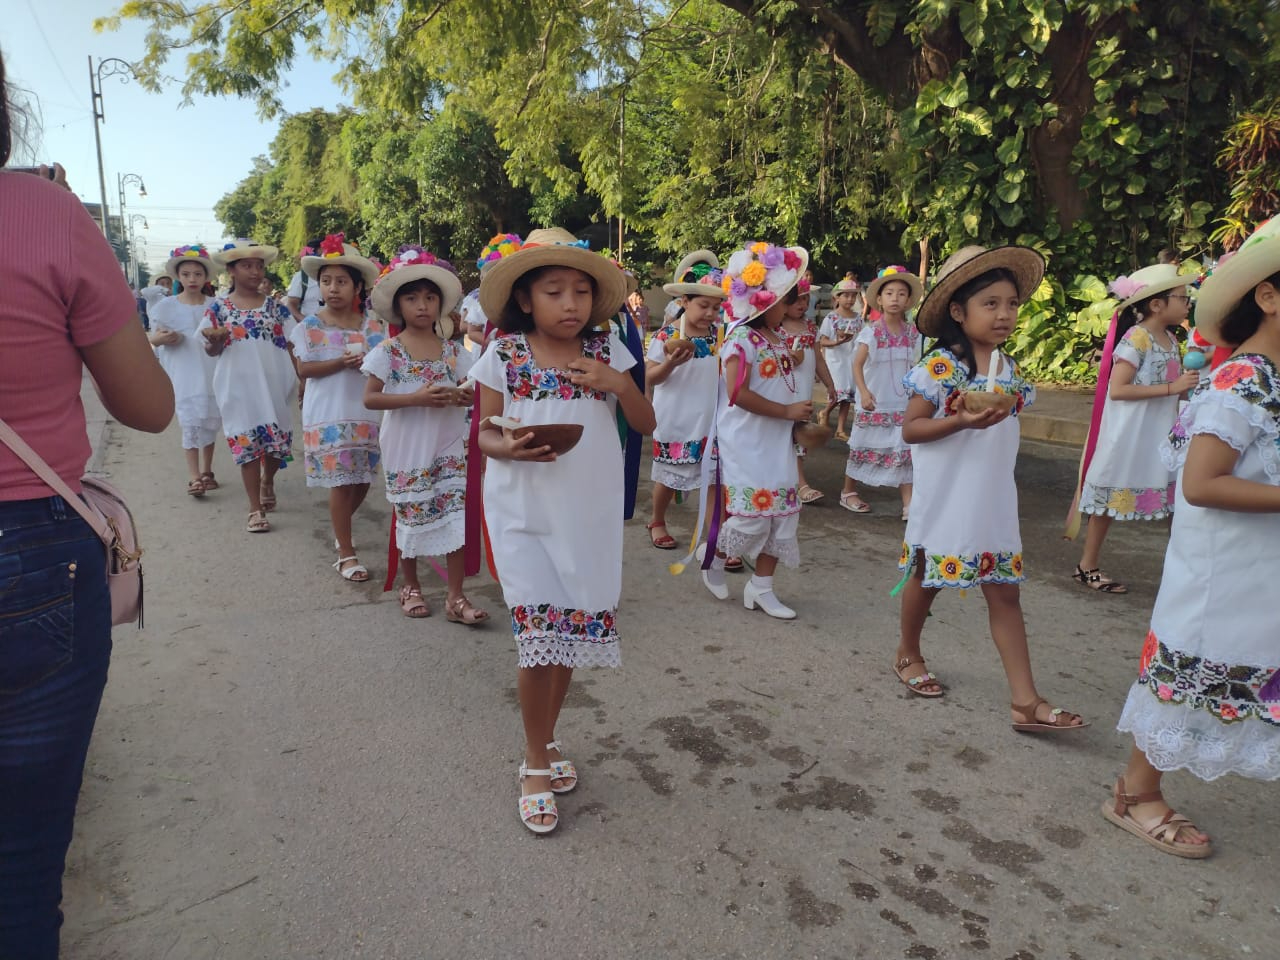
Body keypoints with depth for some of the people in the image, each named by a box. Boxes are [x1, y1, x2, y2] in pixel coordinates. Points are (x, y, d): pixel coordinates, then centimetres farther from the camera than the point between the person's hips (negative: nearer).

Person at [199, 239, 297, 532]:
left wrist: (302, 377, -2)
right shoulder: (219, 307, 1)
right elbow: (212, 351, 3)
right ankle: (255, 510, 8)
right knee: (247, 444, 0)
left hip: (274, 385, 2)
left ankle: (267, 481, 42)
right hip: (240, 387, -2)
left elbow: (291, 344, 7)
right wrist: (215, 340, -20)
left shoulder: (275, 307, 5)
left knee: (278, 441, 9)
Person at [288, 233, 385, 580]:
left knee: (363, 480, 11)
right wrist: (341, 363, -19)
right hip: (327, 415, -3)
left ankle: (340, 529, 39)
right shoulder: (310, 326, -1)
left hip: (366, 413, 3)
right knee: (341, 483, -2)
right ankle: (346, 554, 9)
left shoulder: (372, 325, 3)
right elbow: (304, 369, -7)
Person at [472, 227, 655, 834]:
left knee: (571, 635, 10)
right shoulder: (503, 356, -3)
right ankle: (536, 763, 18)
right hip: (525, 516, -2)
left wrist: (620, 384, -15)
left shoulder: (607, 353, 3)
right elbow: (485, 431, 2)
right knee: (540, 638, -6)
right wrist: (509, 447, -21)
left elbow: (646, 425, 4)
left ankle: (544, 744, 35)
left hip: (590, 516, 3)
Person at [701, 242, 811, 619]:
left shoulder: (779, 337, 11)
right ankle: (713, 559, 24)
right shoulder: (742, 338, -15)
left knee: (783, 514, 8)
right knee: (752, 515, -5)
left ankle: (761, 587, 19)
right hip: (747, 444, -9)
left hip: (778, 442, 9)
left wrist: (798, 415, 5)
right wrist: (787, 411, -18)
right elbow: (738, 394, -23)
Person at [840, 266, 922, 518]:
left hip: (903, 403, 3)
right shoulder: (871, 331, -9)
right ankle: (848, 492, 26)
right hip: (874, 402, -3)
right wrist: (864, 392, -23)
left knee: (904, 451, 2)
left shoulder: (913, 332, 3)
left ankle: (909, 504, 5)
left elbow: (914, 367, 10)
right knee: (864, 446, 9)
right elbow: (857, 364, -12)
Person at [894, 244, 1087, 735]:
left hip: (993, 502, 6)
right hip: (945, 501, -5)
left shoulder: (1009, 370, 6)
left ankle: (1025, 701, 7)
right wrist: (962, 421, -26)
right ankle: (907, 654, 37)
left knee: (1005, 592, 4)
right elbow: (910, 429, -15)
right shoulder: (939, 367, -14)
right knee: (926, 579, 12)